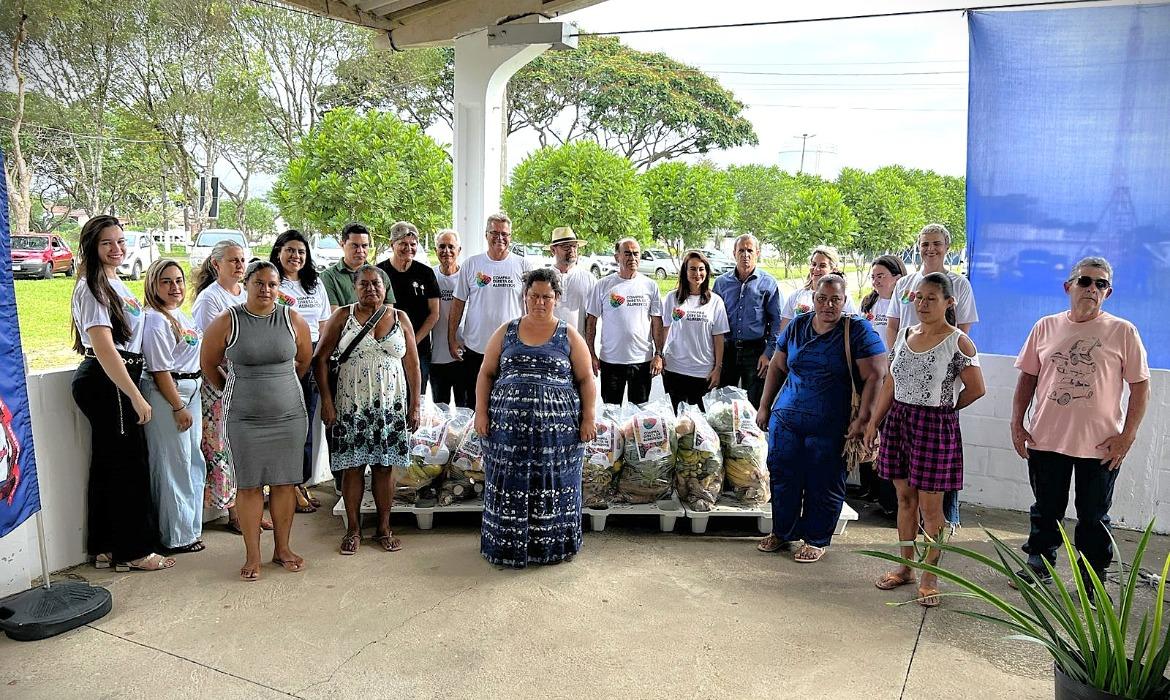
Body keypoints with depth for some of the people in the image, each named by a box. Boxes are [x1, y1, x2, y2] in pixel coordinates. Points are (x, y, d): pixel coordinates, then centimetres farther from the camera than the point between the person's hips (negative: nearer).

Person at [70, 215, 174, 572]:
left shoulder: (115, 283, 14)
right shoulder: (92, 287, -15)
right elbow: (104, 348, -22)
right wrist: (136, 396, -23)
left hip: (111, 381, 10)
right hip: (107, 382, -10)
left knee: (108, 465, 14)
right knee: (130, 465, -2)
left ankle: (105, 548, 25)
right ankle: (133, 551, 10)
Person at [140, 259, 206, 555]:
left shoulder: (180, 314, 12)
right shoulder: (155, 320, -15)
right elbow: (160, 370, -18)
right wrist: (178, 407, -17)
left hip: (190, 391, 10)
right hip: (166, 395, -9)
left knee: (194, 461, 16)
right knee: (174, 464, -1)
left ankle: (189, 526, 30)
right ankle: (176, 536, 11)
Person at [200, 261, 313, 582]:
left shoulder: (293, 320, 0)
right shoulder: (227, 321, -5)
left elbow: (304, 361, 14)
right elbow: (208, 364, 7)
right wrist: (232, 392, 15)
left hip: (289, 415, 2)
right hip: (244, 418, -2)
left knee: (285, 482, 7)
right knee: (249, 484, 3)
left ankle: (282, 548, 21)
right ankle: (252, 555, 14)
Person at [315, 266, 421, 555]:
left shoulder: (400, 318, 6)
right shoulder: (342, 316, 2)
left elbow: (413, 364, 7)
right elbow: (321, 359, 1)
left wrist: (414, 405, 3)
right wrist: (326, 400, -7)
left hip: (390, 407, 1)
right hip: (351, 406, -1)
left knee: (385, 466, 6)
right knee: (352, 466, 4)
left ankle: (384, 528, 19)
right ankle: (353, 529, 18)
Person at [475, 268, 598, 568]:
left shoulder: (569, 336, 6)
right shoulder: (506, 332, 10)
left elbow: (586, 379, 5)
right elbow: (487, 374, 10)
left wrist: (589, 418, -3)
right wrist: (481, 412, 1)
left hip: (557, 427, -1)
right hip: (509, 424, 1)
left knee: (552, 484, 5)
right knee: (511, 485, 5)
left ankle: (552, 545, 20)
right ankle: (508, 546, 19)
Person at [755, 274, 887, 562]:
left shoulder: (858, 331, -7)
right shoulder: (797, 326, 7)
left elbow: (875, 376, -11)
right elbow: (777, 367, 15)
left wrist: (863, 419, -17)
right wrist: (765, 407, 12)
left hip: (830, 427, -4)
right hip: (785, 419, 4)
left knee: (823, 484, 6)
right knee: (783, 477, 9)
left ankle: (817, 540, 23)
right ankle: (782, 532, 27)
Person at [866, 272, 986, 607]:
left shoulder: (958, 342, -10)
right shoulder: (904, 335, 8)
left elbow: (976, 389, -8)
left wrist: (945, 409, 3)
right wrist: (874, 421, 10)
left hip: (935, 427, -5)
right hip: (898, 421, 5)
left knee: (930, 505, 2)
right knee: (905, 498, 13)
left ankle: (930, 576, 15)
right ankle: (905, 566, 26)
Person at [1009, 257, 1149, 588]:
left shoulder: (1123, 332, -3)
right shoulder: (1046, 327, 4)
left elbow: (1140, 387, -2)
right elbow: (1027, 378, 9)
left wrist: (1127, 436, -8)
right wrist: (1017, 424, 4)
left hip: (1101, 446, -2)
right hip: (1045, 439, 2)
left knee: (1094, 517, 10)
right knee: (1046, 510, 16)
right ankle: (1039, 563, 32)